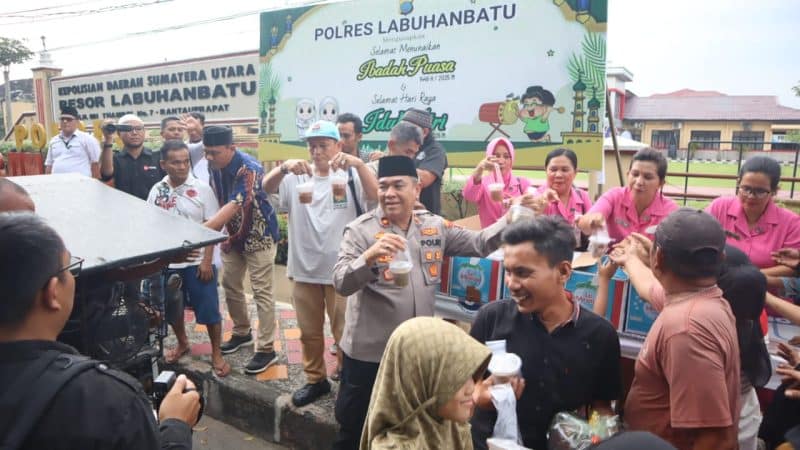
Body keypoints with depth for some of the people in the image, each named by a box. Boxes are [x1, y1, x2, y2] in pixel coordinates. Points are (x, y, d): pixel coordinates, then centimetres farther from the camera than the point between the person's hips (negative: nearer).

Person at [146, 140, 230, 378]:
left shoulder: (201, 188, -9)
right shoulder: (157, 190, 0)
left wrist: (207, 261, -12)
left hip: (197, 261, -3)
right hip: (167, 262, 4)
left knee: (209, 310, 2)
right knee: (172, 308, 18)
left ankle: (216, 354, 18)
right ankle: (182, 343, 41)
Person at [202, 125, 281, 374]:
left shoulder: (249, 169, -27)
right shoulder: (215, 167, -3)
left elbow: (234, 206, -36)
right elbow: (217, 202, 6)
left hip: (259, 236, -8)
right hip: (234, 236, 8)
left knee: (261, 293, -4)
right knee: (230, 285, 15)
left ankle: (266, 349, 3)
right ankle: (242, 332, 35)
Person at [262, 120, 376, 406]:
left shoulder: (350, 176, -5)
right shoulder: (296, 177, 3)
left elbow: (376, 195, -21)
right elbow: (267, 187, -13)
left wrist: (359, 164, -37)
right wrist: (284, 168, -33)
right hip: (304, 269, 4)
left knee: (345, 332, 8)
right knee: (309, 331, 18)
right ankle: (316, 380, 37)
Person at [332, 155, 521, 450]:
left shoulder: (435, 227, 2)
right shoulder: (360, 230, -11)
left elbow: (479, 243, 0)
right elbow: (341, 284, -20)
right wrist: (369, 256, -38)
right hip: (368, 353, -3)